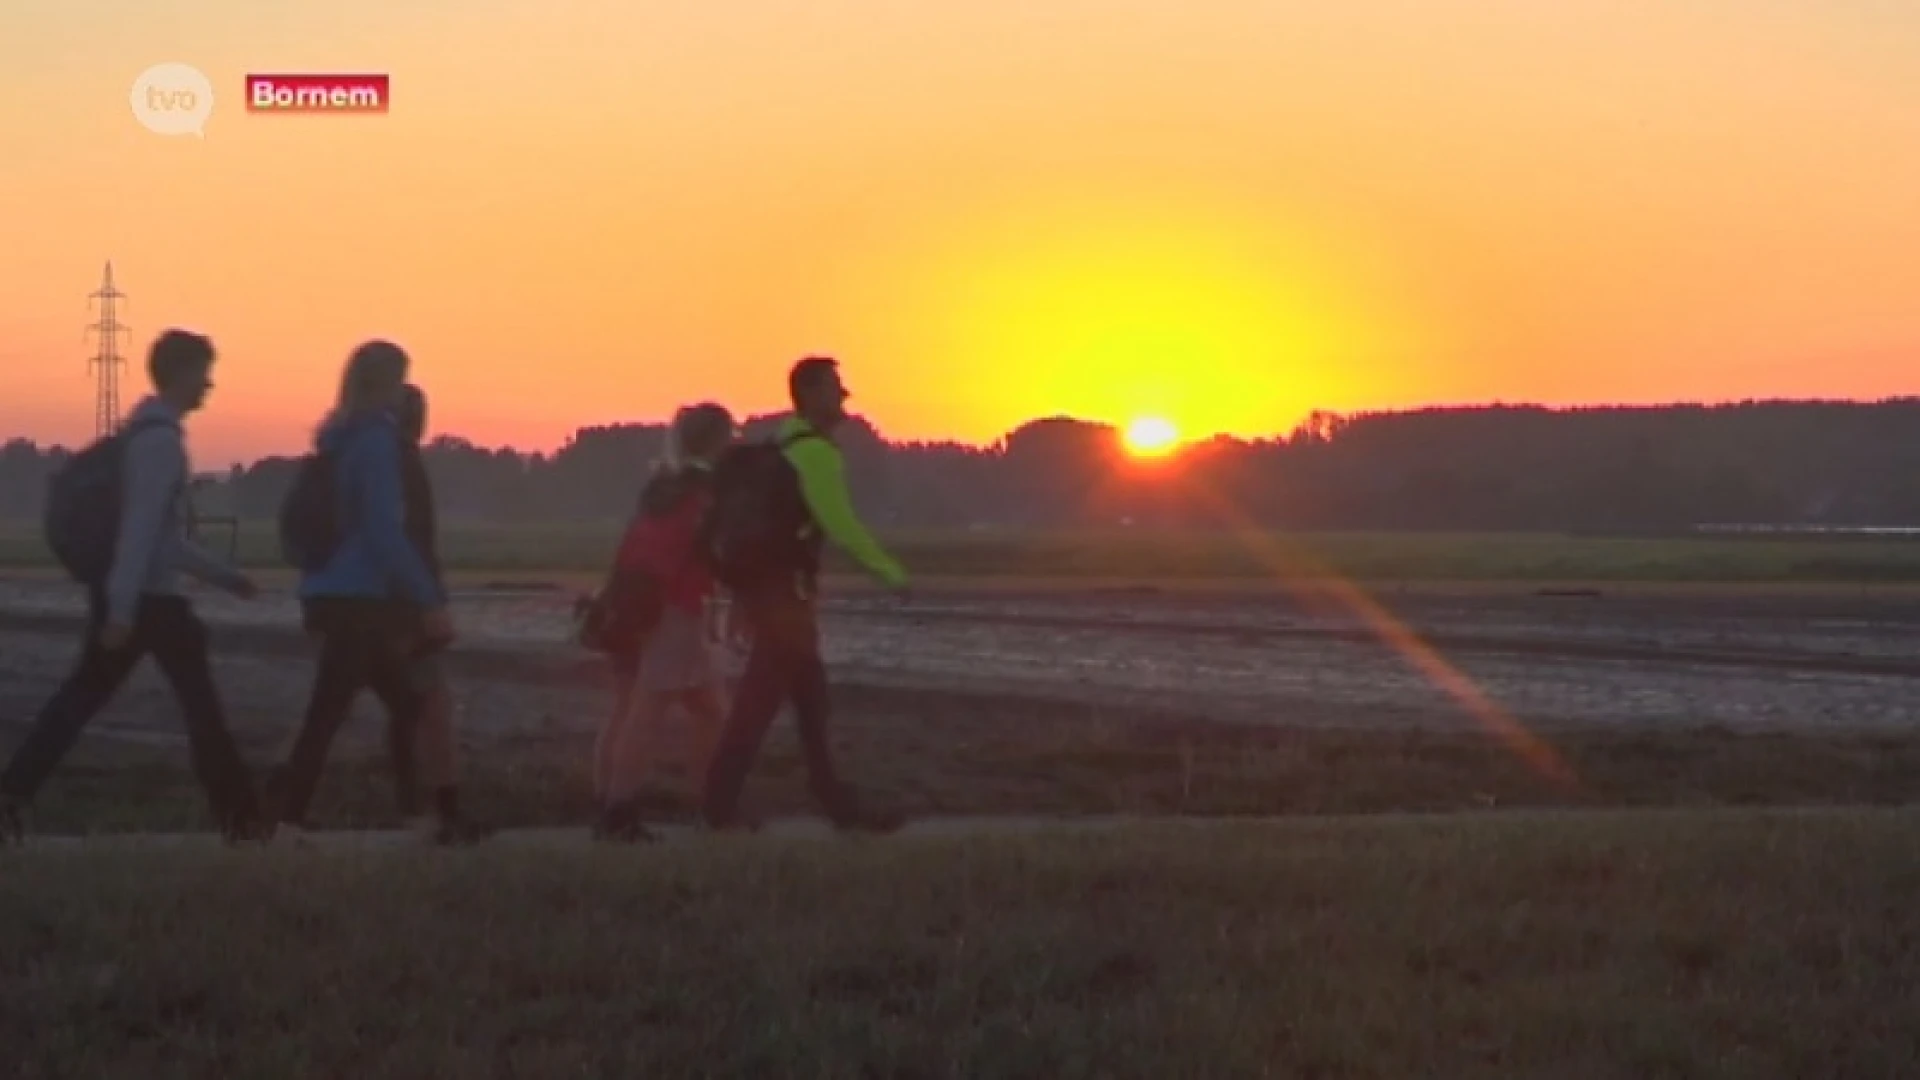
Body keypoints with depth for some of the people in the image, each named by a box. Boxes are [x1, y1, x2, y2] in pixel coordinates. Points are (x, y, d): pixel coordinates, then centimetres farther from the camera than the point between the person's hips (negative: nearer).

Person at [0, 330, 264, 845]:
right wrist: (123, 609, -26)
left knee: (81, 698, 6)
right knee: (201, 704, 1)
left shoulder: (145, 433, 16)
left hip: (123, 594, 9)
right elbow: (141, 529, -22)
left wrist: (222, 575, 27)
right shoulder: (161, 439, -15)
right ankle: (239, 818, 8)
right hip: (148, 598, -9)